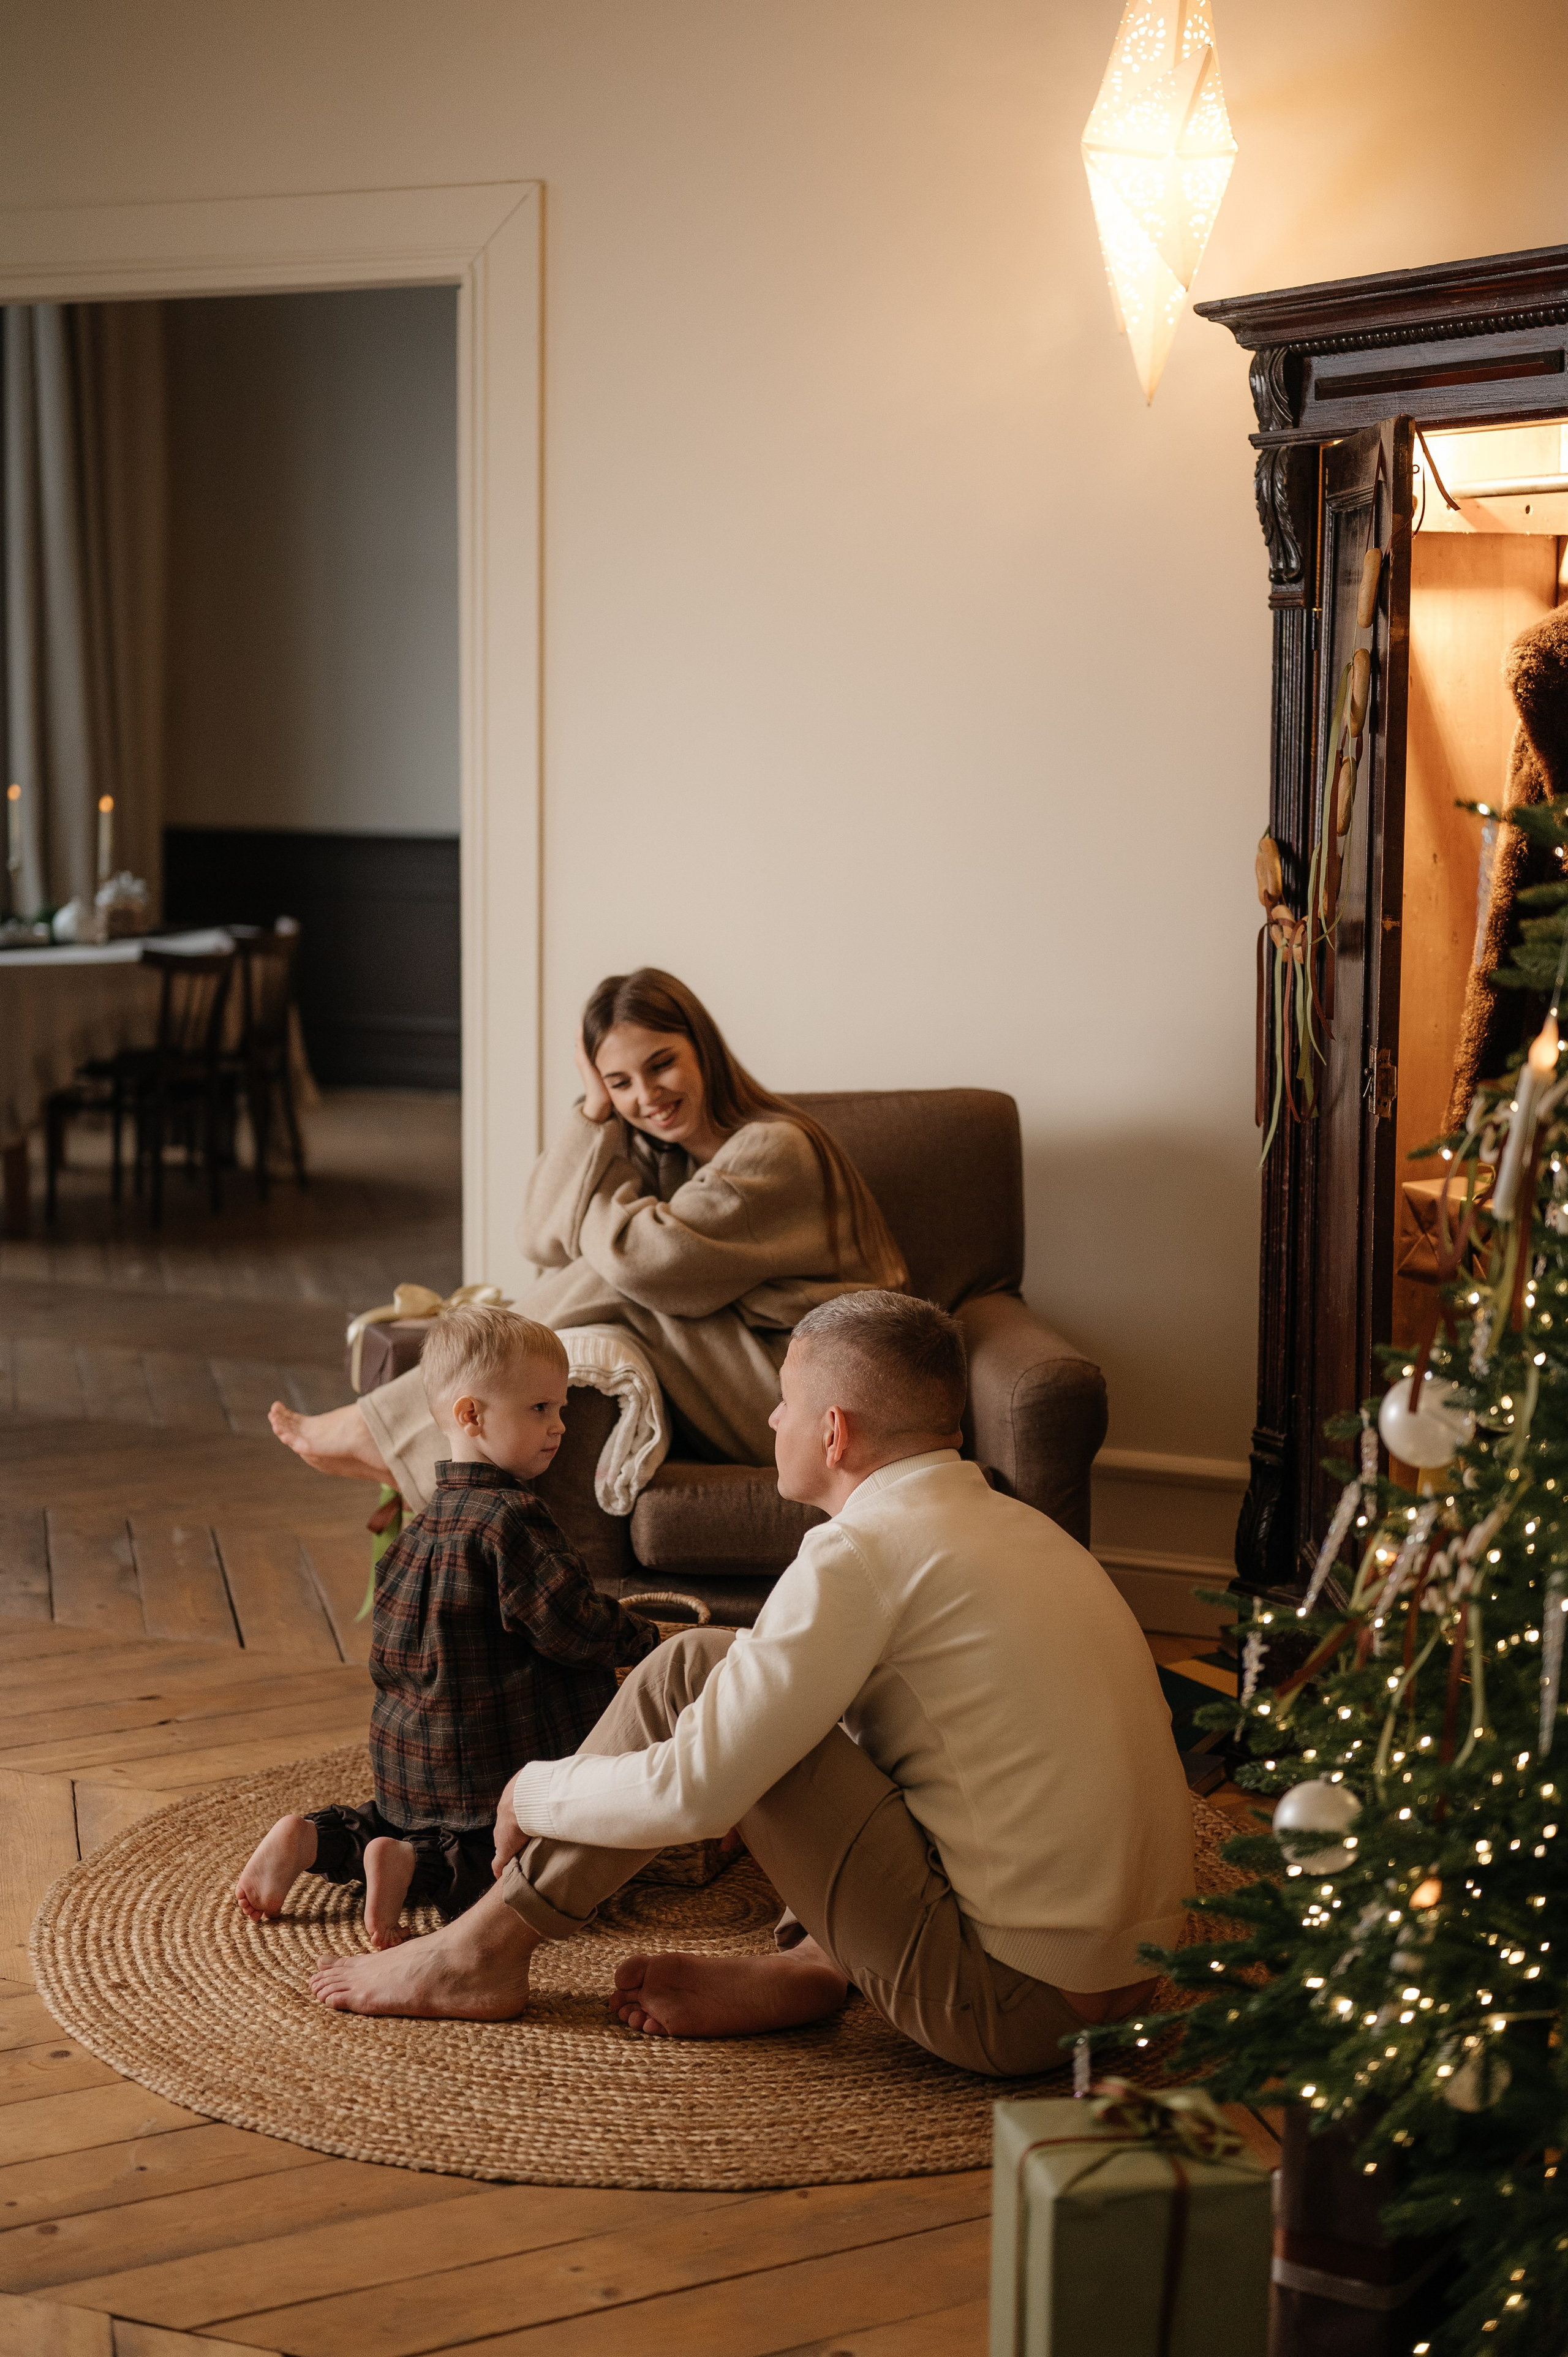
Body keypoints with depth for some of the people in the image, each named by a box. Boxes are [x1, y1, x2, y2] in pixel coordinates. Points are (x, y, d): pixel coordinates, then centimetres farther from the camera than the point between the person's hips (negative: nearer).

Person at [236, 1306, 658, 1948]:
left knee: (406, 1826, 30)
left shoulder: (430, 1521, 10)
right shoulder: (508, 1518, -20)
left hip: (411, 1753, 9)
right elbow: (568, 1626, -23)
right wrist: (645, 1639, -6)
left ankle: (313, 1840, 8)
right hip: (489, 1767, -9)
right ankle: (419, 1870, -22)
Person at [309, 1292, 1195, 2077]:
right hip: (1131, 1975, 8)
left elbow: (690, 1792, -13)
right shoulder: (1022, 1527, 13)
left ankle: (486, 1952, 11)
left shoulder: (866, 1549, -13)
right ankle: (810, 1964, 9)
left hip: (1011, 2005, -8)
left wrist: (535, 1792, 6)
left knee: (695, 1669, -2)